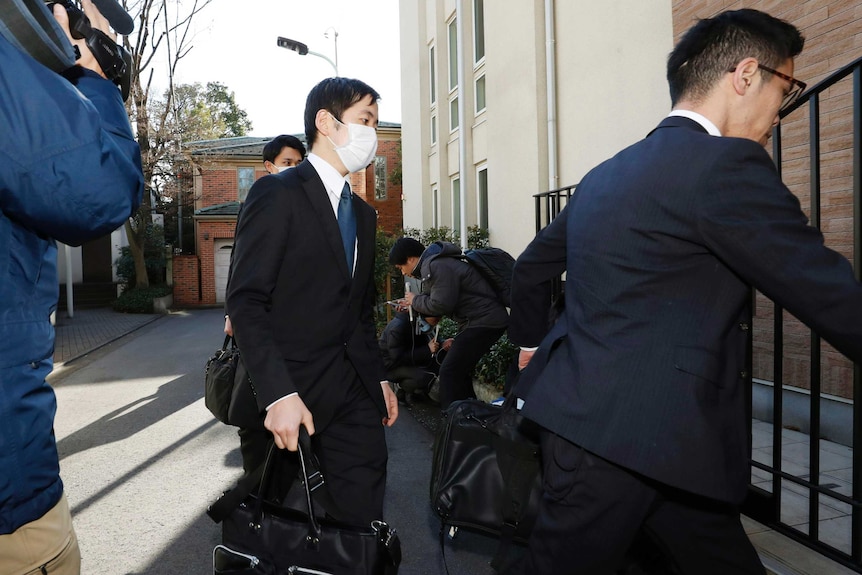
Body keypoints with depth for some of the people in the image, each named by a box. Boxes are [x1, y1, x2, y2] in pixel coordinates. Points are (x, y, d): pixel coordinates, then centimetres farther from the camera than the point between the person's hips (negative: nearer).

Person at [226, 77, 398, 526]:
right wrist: (278, 394, -23)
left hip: (355, 393, 6)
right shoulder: (277, 194, -7)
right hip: (288, 391, -6)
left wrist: (379, 378, 15)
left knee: (363, 523, 6)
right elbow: (246, 301, -15)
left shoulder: (362, 213, 17)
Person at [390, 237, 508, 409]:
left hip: (485, 320, -11)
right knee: (461, 370, 16)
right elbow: (442, 301, 19)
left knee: (450, 371, -12)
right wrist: (413, 306, 12)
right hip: (478, 319, 11)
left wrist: (415, 300, -5)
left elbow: (441, 305, -21)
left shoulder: (437, 266, -18)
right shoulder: (430, 264, 14)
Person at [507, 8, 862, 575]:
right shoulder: (724, 164, -14)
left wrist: (534, 344, 34)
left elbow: (531, 268, 21)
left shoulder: (608, 173, 12)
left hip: (592, 415, 9)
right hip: (621, 434, -9)